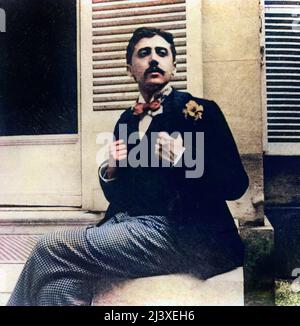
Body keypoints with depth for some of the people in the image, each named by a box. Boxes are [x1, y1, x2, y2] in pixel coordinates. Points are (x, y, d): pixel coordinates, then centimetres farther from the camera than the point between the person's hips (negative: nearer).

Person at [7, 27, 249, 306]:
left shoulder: (199, 110, 1)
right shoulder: (127, 120, 17)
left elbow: (236, 184, -5)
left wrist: (182, 158, -19)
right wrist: (110, 170, 0)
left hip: (180, 233, -5)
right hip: (126, 224, 5)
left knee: (50, 250, -16)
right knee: (63, 278, -23)